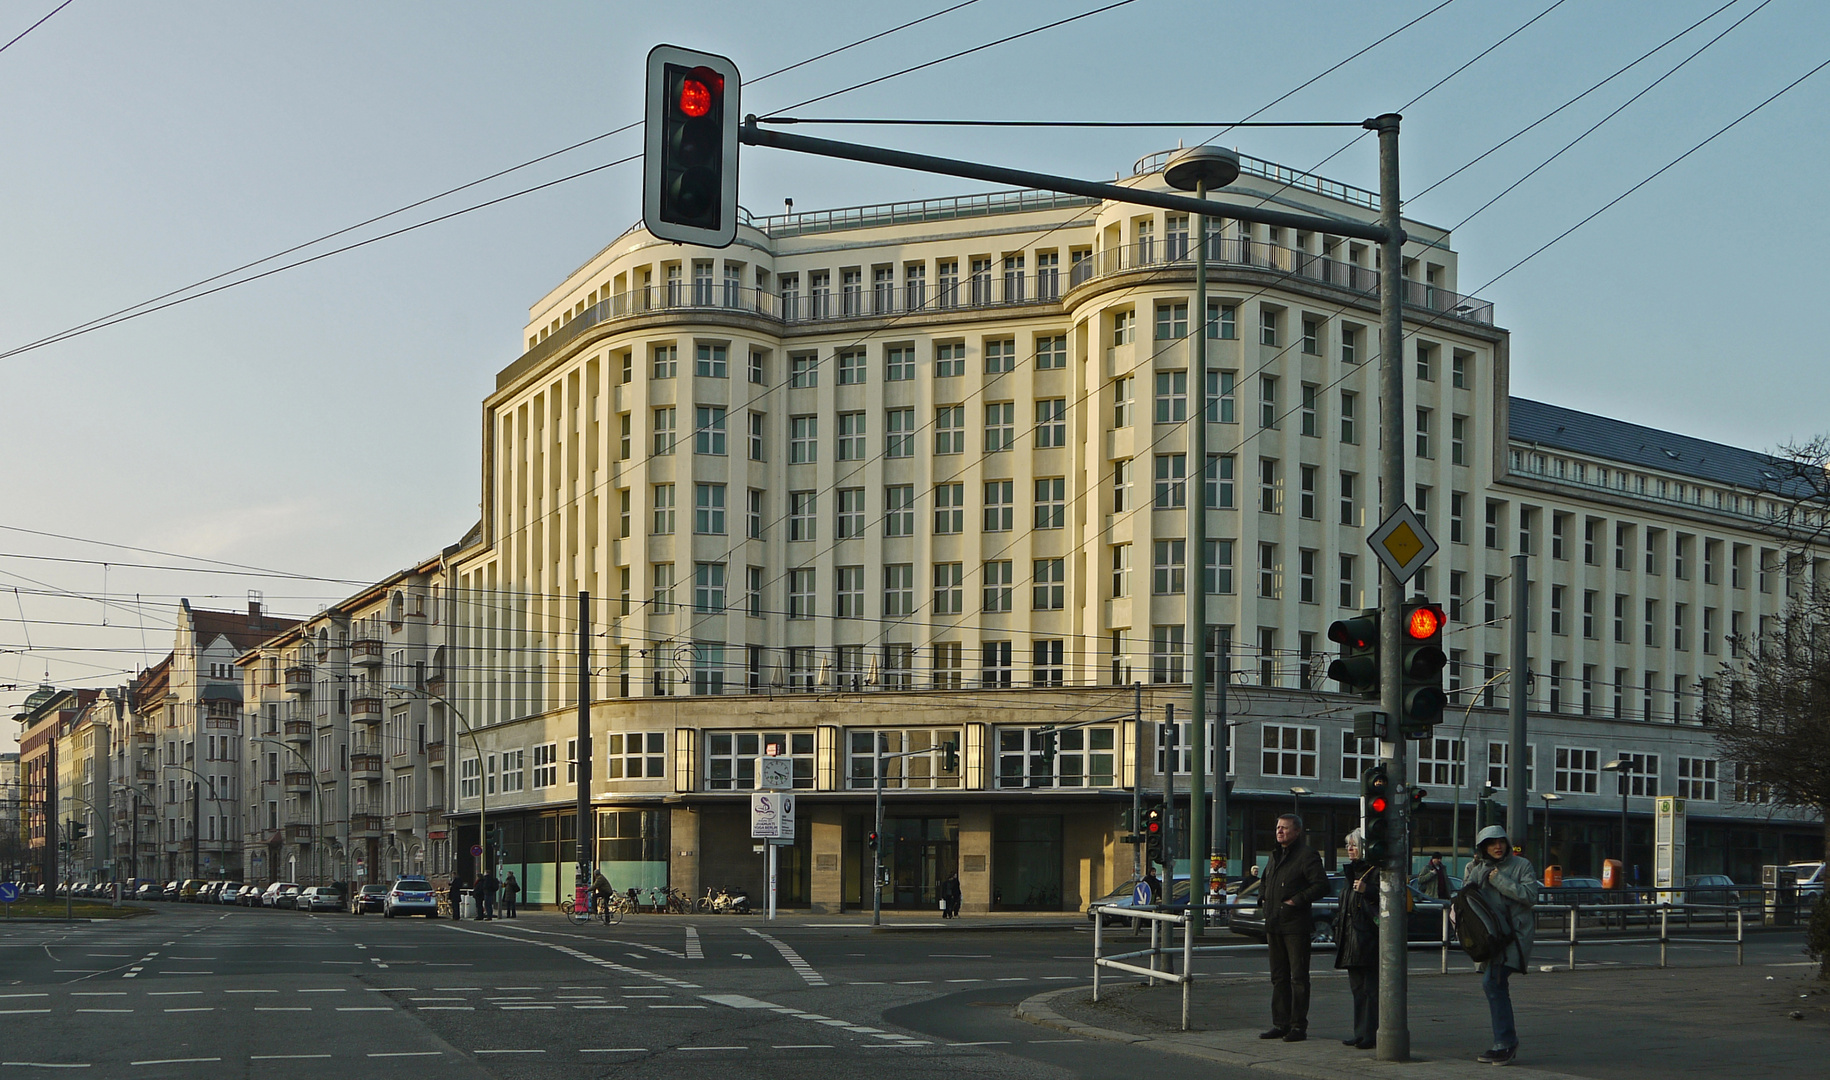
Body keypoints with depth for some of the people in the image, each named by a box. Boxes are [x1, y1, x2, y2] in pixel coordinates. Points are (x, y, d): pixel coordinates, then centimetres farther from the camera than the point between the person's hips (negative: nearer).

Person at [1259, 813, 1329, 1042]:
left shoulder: (1307, 855, -8)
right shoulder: (1275, 855, 18)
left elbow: (1321, 884, -16)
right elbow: (1265, 882, 33)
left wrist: (1298, 900, -19)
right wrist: (1262, 898, 15)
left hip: (1296, 926, -8)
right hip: (1274, 926, 8)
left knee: (1298, 977, -3)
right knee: (1279, 977, 11)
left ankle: (1299, 1026, 0)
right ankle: (1280, 1024, 17)